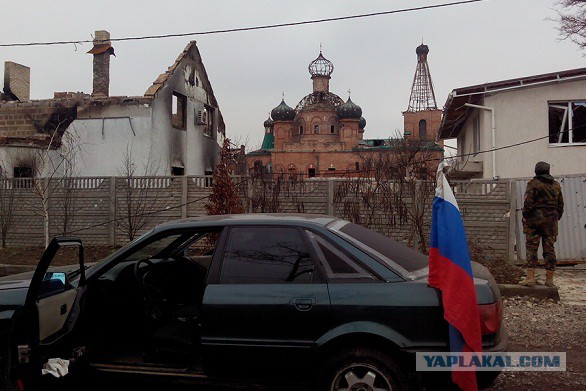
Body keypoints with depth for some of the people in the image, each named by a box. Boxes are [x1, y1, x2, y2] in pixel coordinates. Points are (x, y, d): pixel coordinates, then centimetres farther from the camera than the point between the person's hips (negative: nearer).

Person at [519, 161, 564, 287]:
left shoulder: (534, 183, -5)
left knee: (531, 247, -3)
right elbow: (561, 205, 15)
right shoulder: (556, 185, 13)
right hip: (552, 219, 5)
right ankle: (549, 279, 9)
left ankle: (530, 277, -8)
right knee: (549, 249, 7)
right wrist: (556, 218, 21)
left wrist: (525, 216, -5)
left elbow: (528, 202, -13)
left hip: (535, 218, -5)